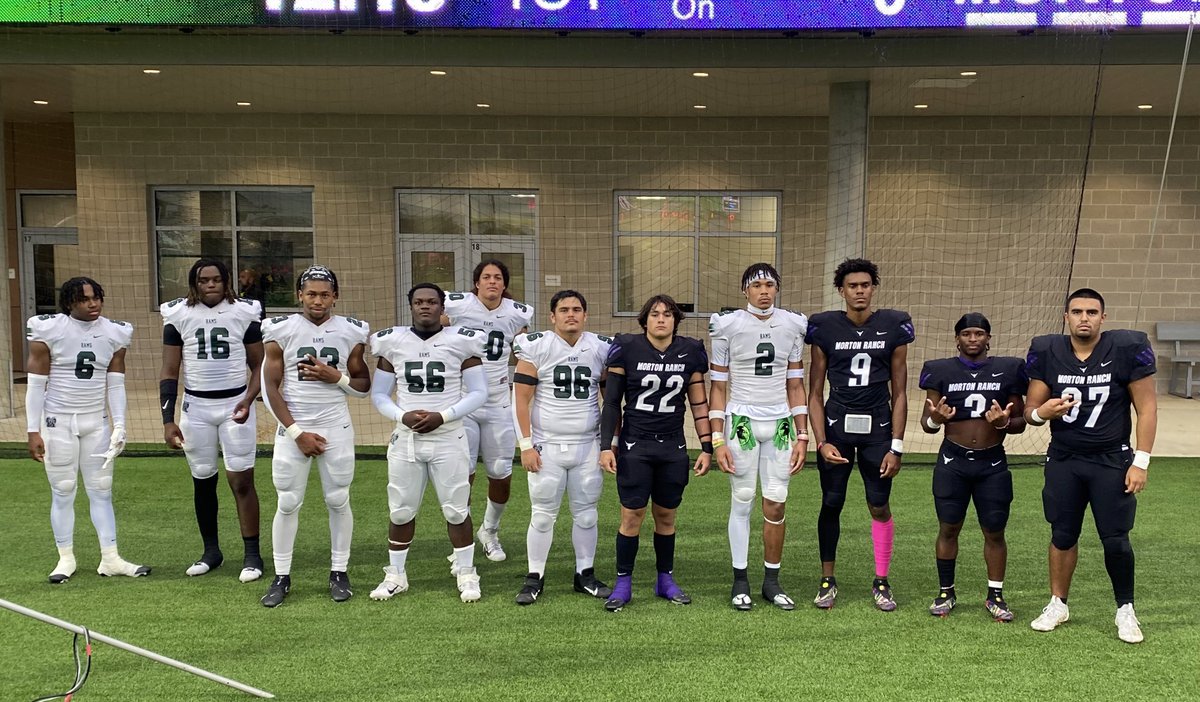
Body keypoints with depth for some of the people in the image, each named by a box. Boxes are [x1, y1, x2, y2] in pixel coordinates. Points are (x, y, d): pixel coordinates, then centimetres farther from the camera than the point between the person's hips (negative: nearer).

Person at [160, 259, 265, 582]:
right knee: (203, 481, 10)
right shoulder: (179, 315, 2)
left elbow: (258, 365, 5)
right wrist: (168, 420, -2)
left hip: (235, 404, -2)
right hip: (196, 406, 2)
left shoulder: (244, 313, 0)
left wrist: (248, 399, -12)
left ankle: (252, 555, 3)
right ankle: (211, 551, 25)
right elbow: (169, 373, 4)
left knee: (242, 480, -4)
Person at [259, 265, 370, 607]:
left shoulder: (351, 332, 0)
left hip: (336, 428, 1)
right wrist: (297, 432, -9)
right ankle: (281, 577, 17)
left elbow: (363, 386, 6)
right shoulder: (281, 330, -4)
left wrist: (335, 377, -14)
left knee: (338, 501, 6)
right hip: (293, 429, -1)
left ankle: (339, 572, 19)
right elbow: (272, 388, -3)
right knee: (288, 503, 5)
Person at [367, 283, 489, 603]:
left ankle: (466, 574, 19)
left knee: (457, 510, 3)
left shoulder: (461, 342, -2)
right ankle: (396, 575, 25)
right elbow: (378, 394, 8)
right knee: (400, 511, 9)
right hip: (406, 438, 2)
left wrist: (442, 416, -14)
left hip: (449, 438, -2)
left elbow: (478, 393, -2)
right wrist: (402, 415, -11)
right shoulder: (392, 343, 3)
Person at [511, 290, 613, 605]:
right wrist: (526, 445, -8)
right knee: (543, 515, 3)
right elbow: (522, 400, -5)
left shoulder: (601, 349, 3)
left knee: (586, 513, 9)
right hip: (546, 446, -2)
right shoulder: (536, 348, -6)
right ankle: (534, 578, 17)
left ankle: (585, 575, 23)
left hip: (588, 447, 2)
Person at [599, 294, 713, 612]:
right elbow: (612, 402, -1)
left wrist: (707, 448, 6)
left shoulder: (690, 352, 2)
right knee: (632, 515, -2)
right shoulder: (628, 349, -5)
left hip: (673, 448, 2)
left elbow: (699, 404, 8)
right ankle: (623, 583, 12)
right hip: (634, 446, -2)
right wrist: (606, 446, -6)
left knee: (666, 516, 10)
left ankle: (666, 580, 25)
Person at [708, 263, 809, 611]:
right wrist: (717, 441, -6)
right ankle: (740, 580, 15)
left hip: (781, 424, 3)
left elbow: (795, 386, 10)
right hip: (742, 422, -2)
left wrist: (802, 436, 5)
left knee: (776, 504, 4)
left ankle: (772, 581, 17)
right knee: (742, 501, 3)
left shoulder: (793, 325, 5)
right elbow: (718, 387, -1)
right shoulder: (728, 326, -3)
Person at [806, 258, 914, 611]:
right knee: (831, 504, 6)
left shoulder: (893, 327, 0)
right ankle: (827, 580, 21)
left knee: (880, 506, 5)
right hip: (837, 426, 0)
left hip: (878, 428, 0)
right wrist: (821, 442, -8)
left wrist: (896, 446, -1)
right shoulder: (825, 328, -1)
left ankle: (881, 582, 22)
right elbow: (815, 393, 1)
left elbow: (899, 393, 3)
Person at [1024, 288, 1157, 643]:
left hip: (1112, 461, -2)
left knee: (1116, 540, 1)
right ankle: (1058, 604, 26)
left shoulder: (1126, 348, -11)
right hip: (1063, 461, 2)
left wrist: (1141, 461, -10)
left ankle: (1125, 610, 22)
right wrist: (1042, 411, -23)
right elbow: (1030, 410, 1)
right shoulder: (1047, 351, -6)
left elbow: (1147, 407, -7)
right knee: (1062, 536, 10)